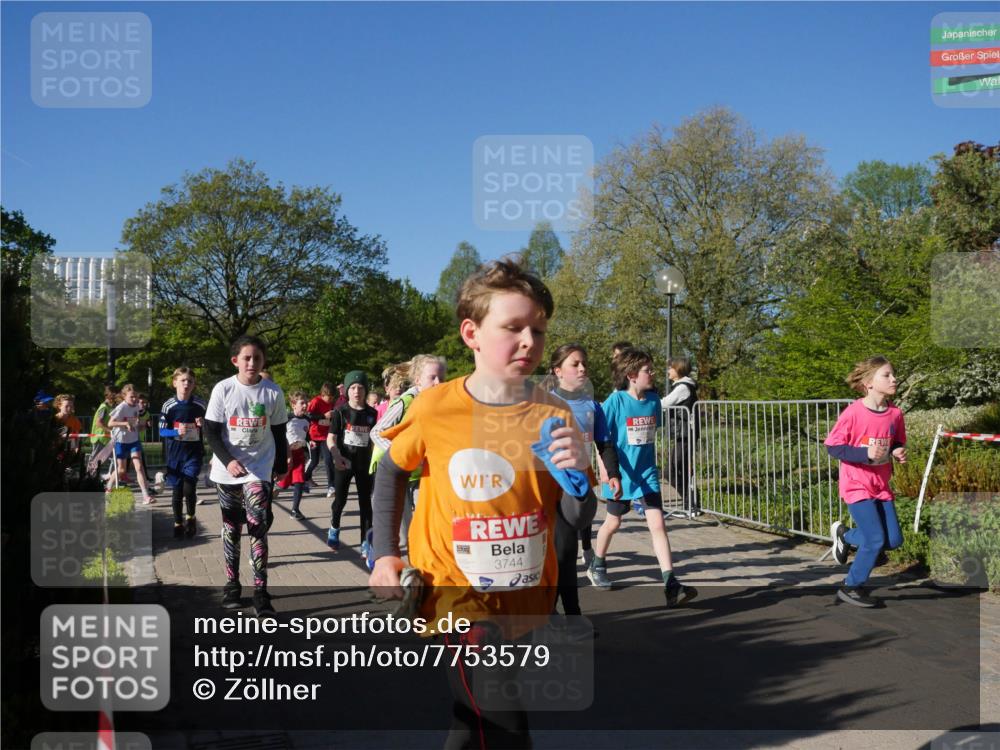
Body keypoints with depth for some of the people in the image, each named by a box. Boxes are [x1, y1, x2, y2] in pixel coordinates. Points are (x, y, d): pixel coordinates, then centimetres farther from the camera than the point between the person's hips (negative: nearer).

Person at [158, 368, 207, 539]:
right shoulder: (168, 405, -4)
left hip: (194, 452, -1)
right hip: (174, 454, 1)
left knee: (189, 487, -14)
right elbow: (162, 431, -1)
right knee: (177, 490, 7)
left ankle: (190, 517, 9)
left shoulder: (200, 404, -2)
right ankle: (178, 524, 22)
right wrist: (176, 431, -19)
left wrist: (203, 425, -12)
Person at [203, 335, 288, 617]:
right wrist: (228, 461, -19)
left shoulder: (273, 392, -4)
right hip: (228, 470, 1)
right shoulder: (223, 389, -6)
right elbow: (211, 431, -6)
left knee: (258, 527, -9)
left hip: (259, 468, -1)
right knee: (231, 527, 11)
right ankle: (232, 584, 24)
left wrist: (281, 465, 11)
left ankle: (260, 591, -6)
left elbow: (279, 432, 7)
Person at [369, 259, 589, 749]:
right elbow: (391, 470, 6)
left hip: (527, 594, 3)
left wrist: (577, 472, -24)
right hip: (458, 589, -3)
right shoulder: (435, 408, -13)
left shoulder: (554, 417, -8)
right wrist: (386, 555, -1)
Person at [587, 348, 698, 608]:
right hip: (621, 473, -3)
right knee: (613, 522, 15)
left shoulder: (653, 399, -2)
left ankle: (671, 585, -10)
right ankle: (597, 566, 42)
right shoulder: (616, 401, -16)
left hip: (647, 473, 3)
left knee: (657, 523, -7)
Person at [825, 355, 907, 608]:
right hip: (857, 485, -6)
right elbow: (832, 446, -14)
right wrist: (866, 454, -25)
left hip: (881, 485, 6)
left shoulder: (895, 414, -2)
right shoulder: (853, 413, -19)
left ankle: (845, 535, 30)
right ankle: (851, 587, 11)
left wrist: (898, 452, -8)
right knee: (876, 539, -10)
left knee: (894, 540, 5)